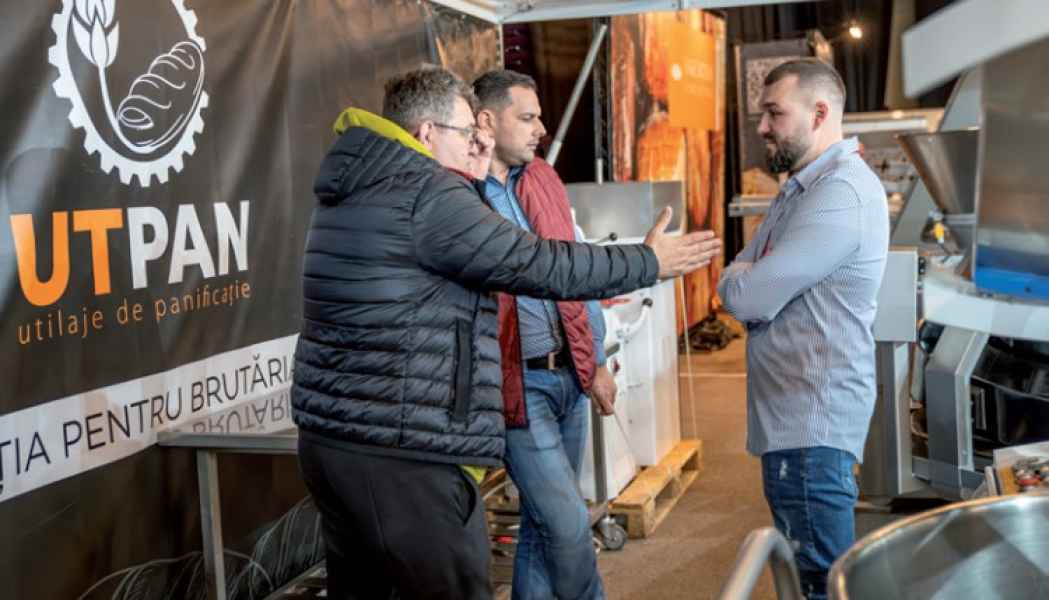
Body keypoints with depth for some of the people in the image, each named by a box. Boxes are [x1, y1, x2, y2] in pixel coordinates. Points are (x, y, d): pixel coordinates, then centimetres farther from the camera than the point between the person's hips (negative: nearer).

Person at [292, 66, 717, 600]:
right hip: (401, 453, -10)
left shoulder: (351, 189, 16)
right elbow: (540, 265, -13)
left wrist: (474, 178, 27)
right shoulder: (426, 193, -13)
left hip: (331, 437, 10)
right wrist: (648, 262, -2)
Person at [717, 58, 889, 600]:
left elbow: (747, 297, -22)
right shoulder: (802, 186, 17)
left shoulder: (842, 191, -18)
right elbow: (739, 277, 16)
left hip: (811, 420, -10)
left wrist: (742, 279, 0)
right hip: (792, 412, 10)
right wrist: (750, 280, -5)